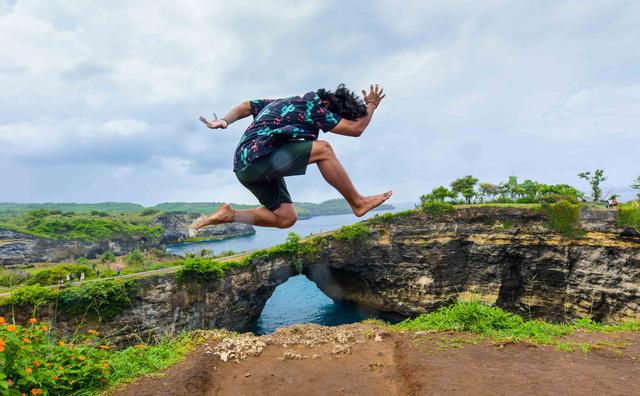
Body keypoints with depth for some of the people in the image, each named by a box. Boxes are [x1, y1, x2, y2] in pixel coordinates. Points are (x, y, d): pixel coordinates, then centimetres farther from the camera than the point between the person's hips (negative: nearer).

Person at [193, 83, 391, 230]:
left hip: (246, 166, 10)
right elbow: (356, 129, -8)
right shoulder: (312, 106, -9)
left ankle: (228, 215, 10)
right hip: (256, 158, -10)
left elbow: (245, 106, 19)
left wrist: (224, 121, 9)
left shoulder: (290, 102, 19)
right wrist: (371, 105, 9)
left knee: (286, 218, 9)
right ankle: (358, 203, -11)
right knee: (322, 149, -20)